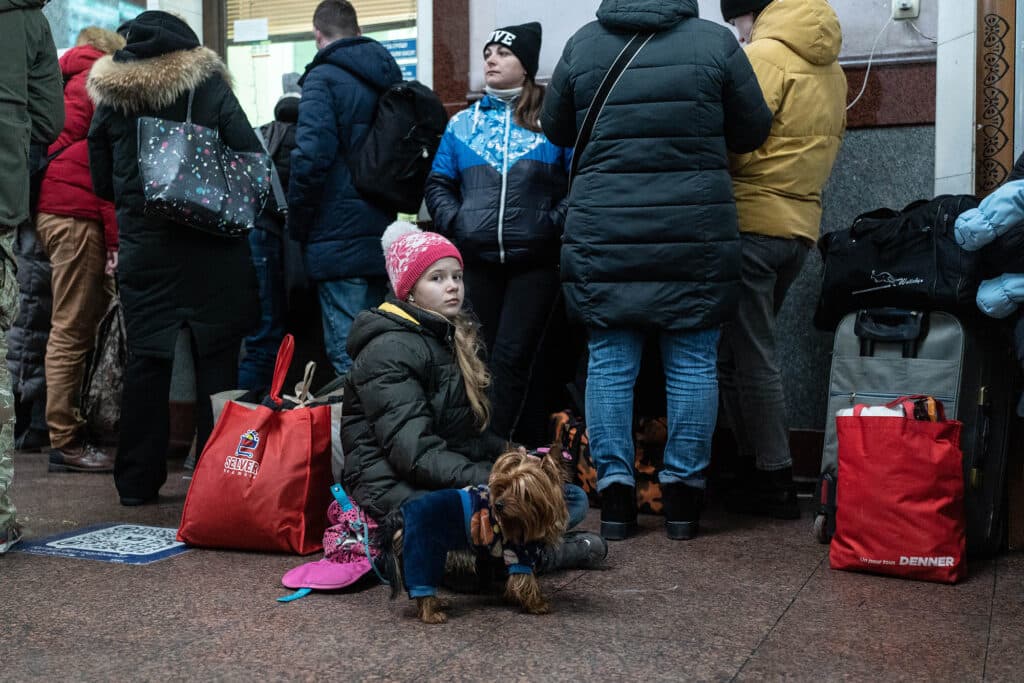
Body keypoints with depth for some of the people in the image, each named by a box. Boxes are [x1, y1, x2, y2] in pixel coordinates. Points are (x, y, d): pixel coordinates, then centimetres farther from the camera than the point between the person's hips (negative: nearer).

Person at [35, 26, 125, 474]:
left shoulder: (62, 82, 22)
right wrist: (116, 239, -12)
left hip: (47, 209, 9)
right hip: (77, 216, -9)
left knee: (71, 328, 13)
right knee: (72, 331, -6)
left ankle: (67, 431, 18)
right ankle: (66, 442, -1)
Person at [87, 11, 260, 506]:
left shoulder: (109, 97, 6)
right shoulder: (208, 86, -2)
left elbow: (102, 181, 10)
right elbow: (252, 158, -5)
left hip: (143, 248, 3)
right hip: (210, 247, -2)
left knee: (145, 358, 7)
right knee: (216, 356, 4)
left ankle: (137, 480, 12)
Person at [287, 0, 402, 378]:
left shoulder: (324, 78, -7)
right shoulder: (389, 76, 14)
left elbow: (311, 157, -17)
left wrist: (297, 226, -7)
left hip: (338, 240, -7)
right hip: (383, 235, 7)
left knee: (348, 355, -5)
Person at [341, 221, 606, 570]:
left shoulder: (454, 338, 17)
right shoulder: (390, 350, -12)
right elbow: (413, 453, -22)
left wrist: (509, 453, 2)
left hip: (454, 471, 9)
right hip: (394, 487, -9)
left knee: (574, 498, -3)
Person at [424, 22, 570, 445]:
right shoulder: (463, 124, 13)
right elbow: (438, 184, 15)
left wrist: (554, 221, -13)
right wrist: (454, 221, 0)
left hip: (534, 261, -4)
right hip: (476, 260, 4)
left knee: (511, 357, -8)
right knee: (483, 358, 9)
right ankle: (524, 442, 23)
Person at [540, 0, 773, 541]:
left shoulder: (582, 44, 4)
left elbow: (555, 130, 16)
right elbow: (753, 131, 7)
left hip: (602, 235, 1)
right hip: (696, 235, -1)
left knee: (608, 363, 8)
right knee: (692, 365, 7)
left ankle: (614, 491, 10)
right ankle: (683, 492, 12)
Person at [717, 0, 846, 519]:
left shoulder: (763, 55, -9)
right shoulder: (831, 70, 16)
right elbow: (824, 146, 17)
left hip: (751, 223, -8)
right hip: (801, 225, 8)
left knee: (749, 357, -1)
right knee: (747, 350, 16)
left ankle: (774, 484, 4)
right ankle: (755, 466, 19)